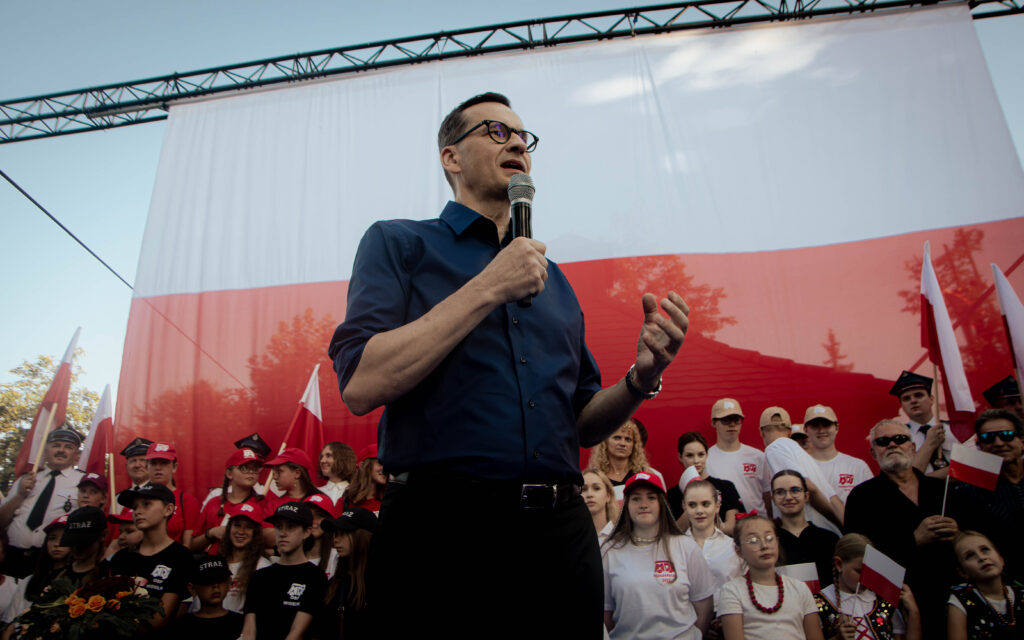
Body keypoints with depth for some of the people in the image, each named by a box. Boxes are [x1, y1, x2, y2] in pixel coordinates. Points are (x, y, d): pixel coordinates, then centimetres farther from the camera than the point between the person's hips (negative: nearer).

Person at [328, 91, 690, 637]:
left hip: (558, 530, 5)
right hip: (444, 525, -5)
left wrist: (642, 378, -4)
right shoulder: (399, 243, 3)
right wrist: (490, 288, -13)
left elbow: (581, 425, 17)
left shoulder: (553, 279, 17)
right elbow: (361, 386, -14)